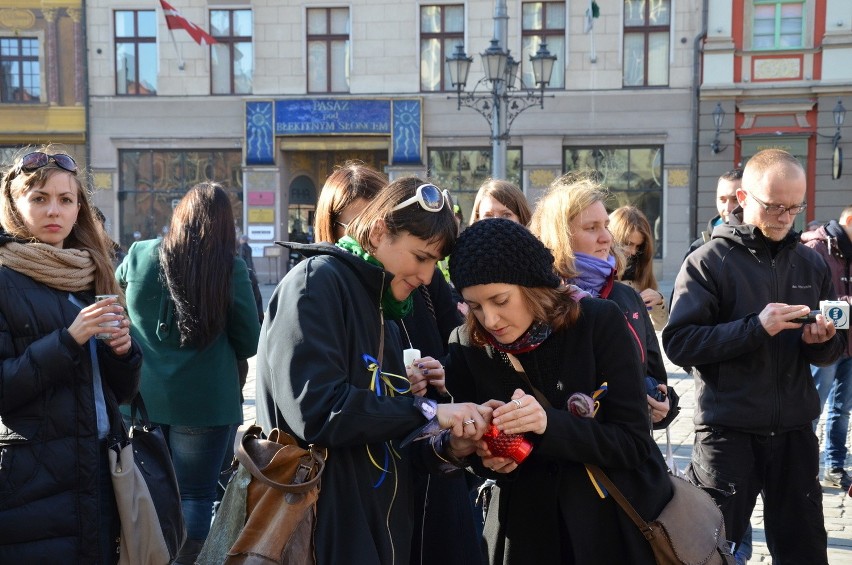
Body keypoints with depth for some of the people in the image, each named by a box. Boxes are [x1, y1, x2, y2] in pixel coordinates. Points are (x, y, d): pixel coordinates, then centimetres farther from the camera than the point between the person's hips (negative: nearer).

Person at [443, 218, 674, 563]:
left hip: (619, 521, -2)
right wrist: (488, 459, -21)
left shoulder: (599, 322, -17)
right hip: (528, 530, 2)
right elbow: (476, 453, 2)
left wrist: (550, 423, -32)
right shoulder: (467, 347, -9)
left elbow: (634, 442, -17)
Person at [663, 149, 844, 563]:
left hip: (794, 432, 5)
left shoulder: (811, 262, 8)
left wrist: (822, 341, -9)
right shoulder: (709, 261, -8)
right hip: (728, 432, -5)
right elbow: (678, 342, -17)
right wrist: (756, 327, -24)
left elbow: (831, 352, 14)